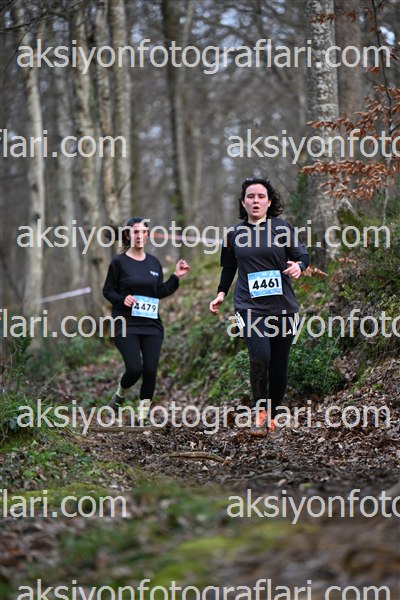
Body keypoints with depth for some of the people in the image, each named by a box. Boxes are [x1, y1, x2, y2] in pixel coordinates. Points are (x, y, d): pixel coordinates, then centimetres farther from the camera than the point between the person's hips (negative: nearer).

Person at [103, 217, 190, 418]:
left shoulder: (154, 263, 12)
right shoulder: (119, 262, -1)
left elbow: (160, 292, 14)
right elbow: (107, 291, 2)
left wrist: (176, 277, 3)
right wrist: (122, 299, -16)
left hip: (152, 325, 4)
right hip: (126, 324, -4)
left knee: (150, 370, -4)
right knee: (134, 368, -15)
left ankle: (143, 415, 9)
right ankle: (120, 395, 18)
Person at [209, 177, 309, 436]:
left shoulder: (283, 228, 3)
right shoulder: (235, 233, 8)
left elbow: (302, 256, 5)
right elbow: (229, 267, 21)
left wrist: (298, 266, -17)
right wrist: (221, 294, 12)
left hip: (283, 307, 1)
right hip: (250, 306, -1)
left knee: (279, 365, 6)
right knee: (260, 357, -23)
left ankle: (272, 414, 26)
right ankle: (260, 411, -4)